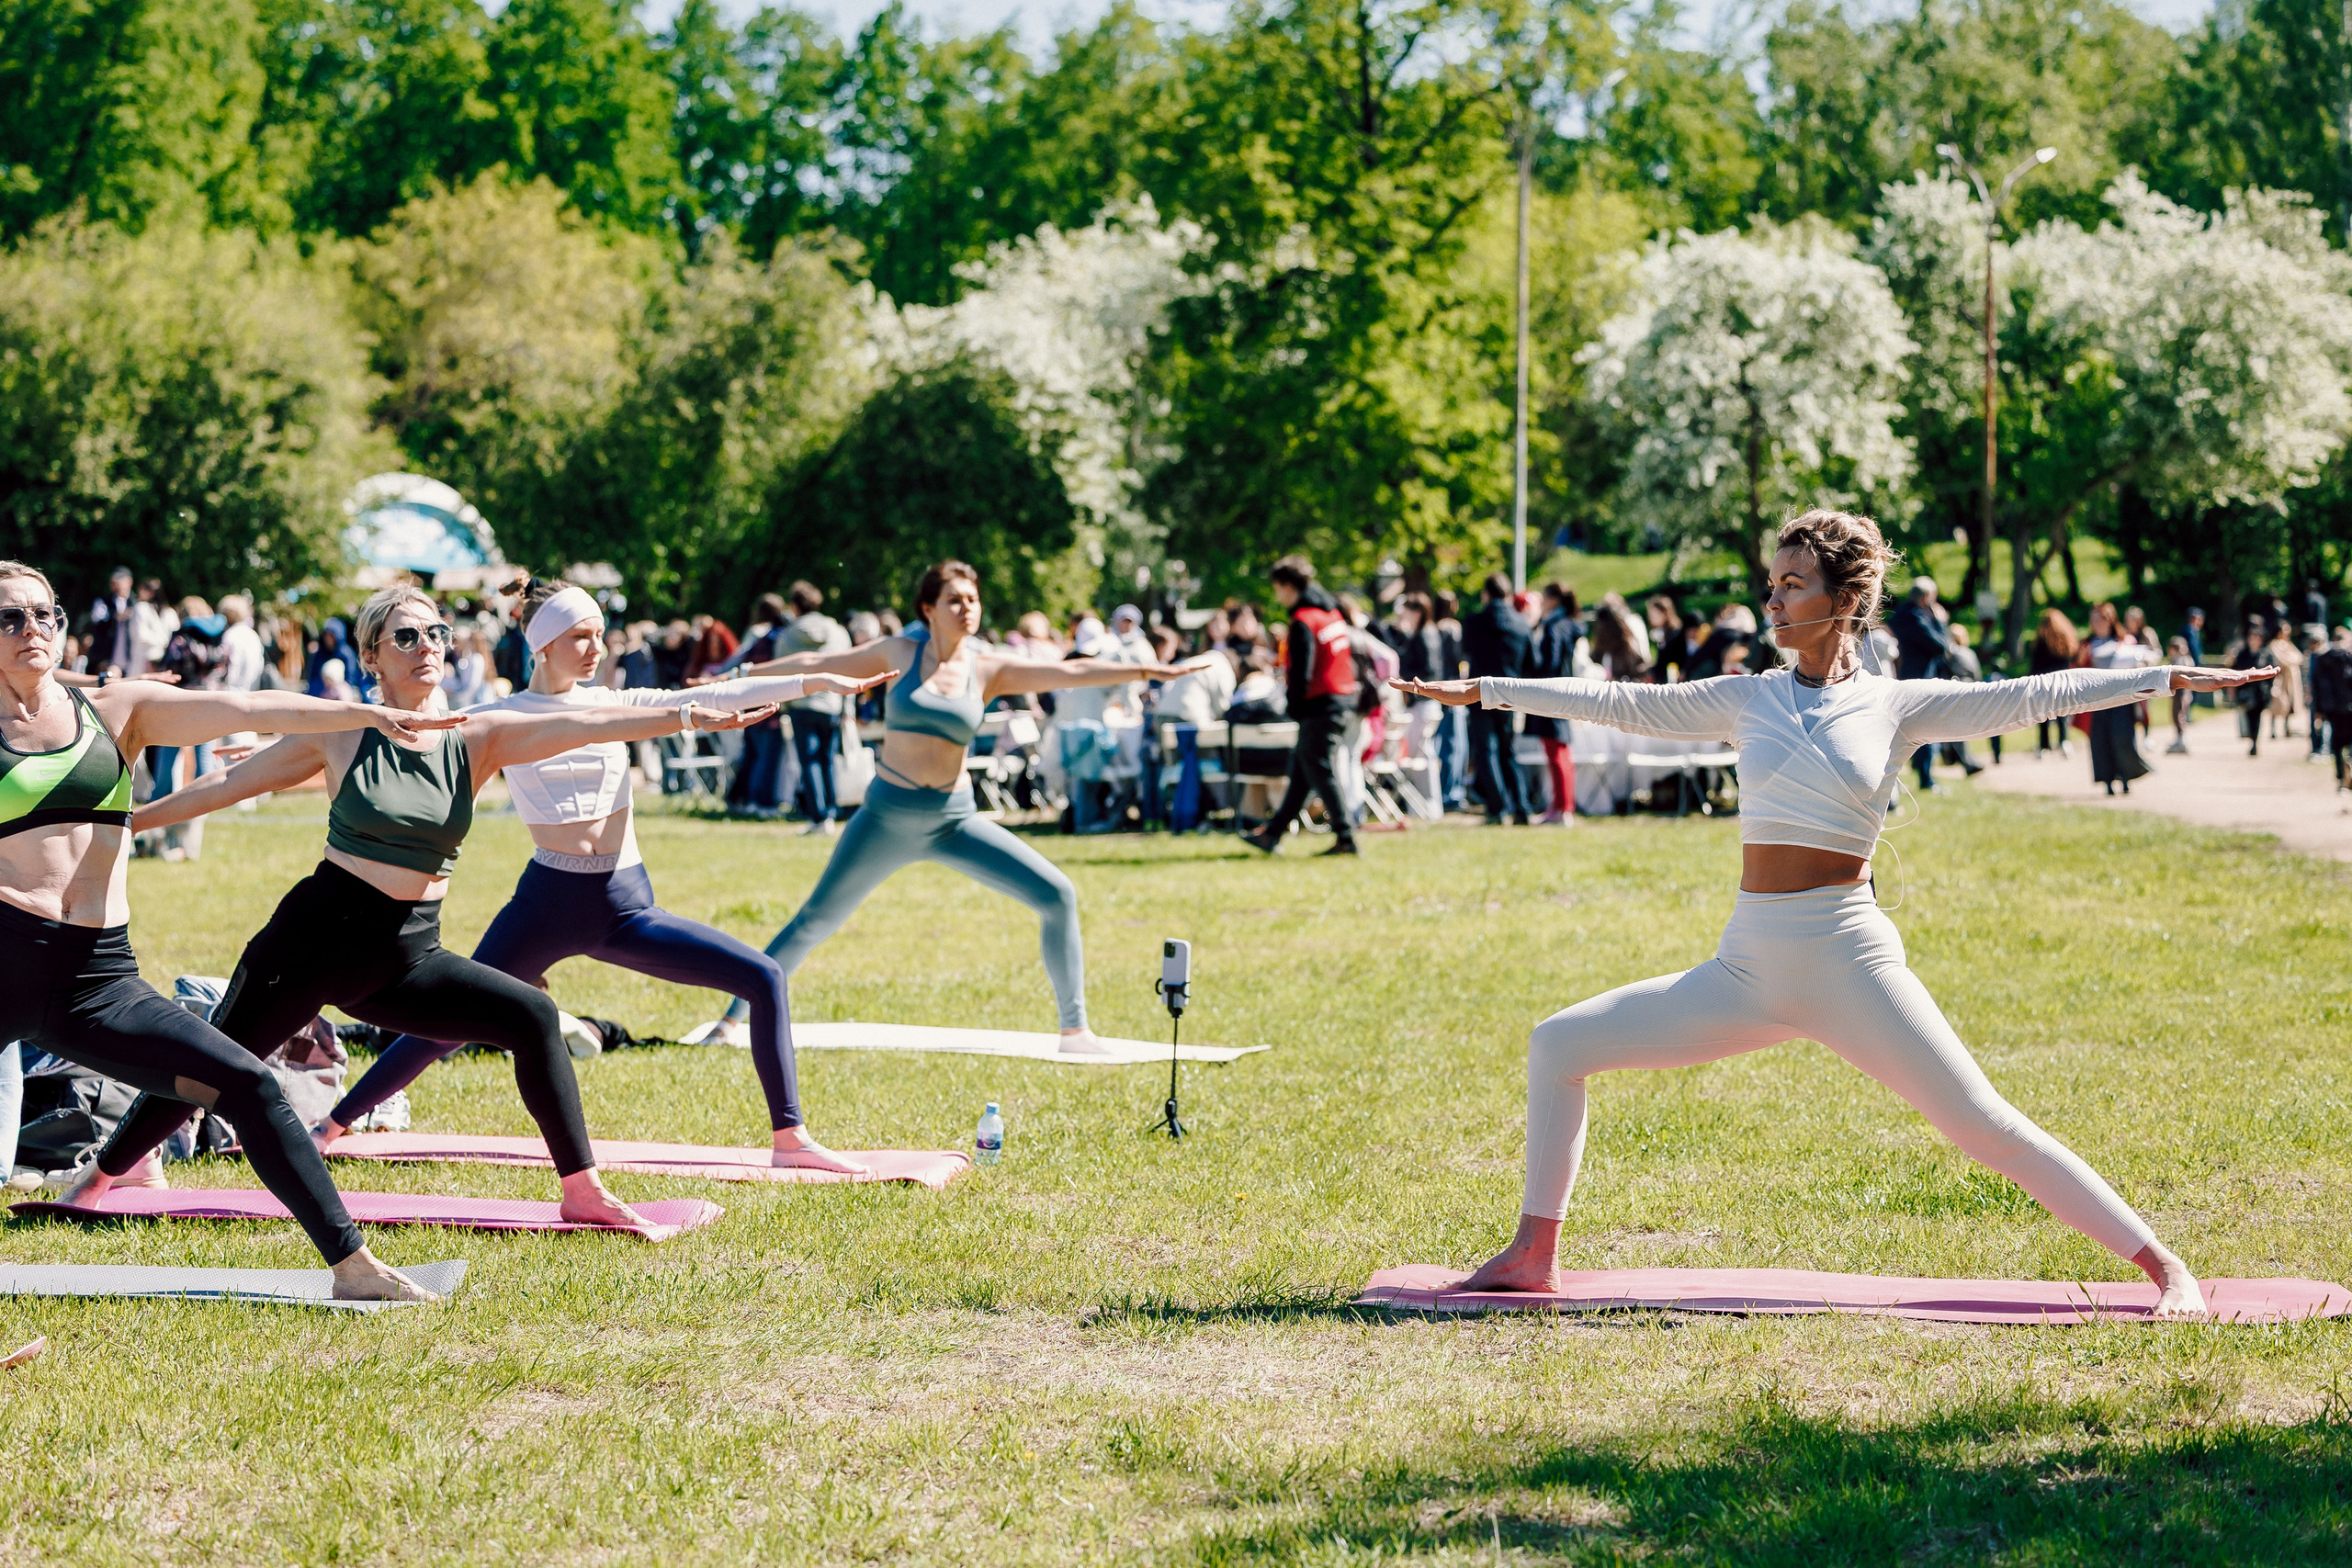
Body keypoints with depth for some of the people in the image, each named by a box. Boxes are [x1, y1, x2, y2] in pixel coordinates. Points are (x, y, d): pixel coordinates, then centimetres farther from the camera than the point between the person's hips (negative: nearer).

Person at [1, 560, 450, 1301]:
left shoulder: (116, 709, 11)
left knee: (250, 1087, -5)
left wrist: (364, 713, -12)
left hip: (99, 979, 2)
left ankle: (352, 1264, 0)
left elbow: (242, 710, -1)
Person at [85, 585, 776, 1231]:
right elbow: (233, 783, 5)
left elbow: (584, 724, -13)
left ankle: (582, 1192, -5)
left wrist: (685, 716, -25)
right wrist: (127, 820, 8)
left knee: (531, 1017, -11)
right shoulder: (340, 735, -4)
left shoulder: (475, 739, 1)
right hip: (317, 936, -3)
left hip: (407, 956, 3)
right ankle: (102, 1175, 22)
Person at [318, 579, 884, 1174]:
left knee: (764, 979, -8)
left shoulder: (616, 703, 7)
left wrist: (815, 680, -7)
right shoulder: (505, 717, 1)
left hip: (627, 907, 3)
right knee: (448, 1026, -4)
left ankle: (789, 1137, 0)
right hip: (547, 903, -3)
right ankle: (329, 1126, 13)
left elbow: (714, 698, 0)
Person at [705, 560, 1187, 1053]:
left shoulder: (989, 669, 1)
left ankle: (1074, 1028, -1)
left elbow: (1070, 672, -8)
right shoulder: (898, 654, -1)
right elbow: (816, 665, 7)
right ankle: (735, 1016, 17)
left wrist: (1145, 671, -17)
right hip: (889, 814, -1)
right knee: (816, 920, 2)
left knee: (1056, 894, -10)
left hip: (954, 818, 1)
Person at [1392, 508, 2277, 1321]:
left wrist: (2172, 677, -7)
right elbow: (1621, 704, 15)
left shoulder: (1900, 705, 2)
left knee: (1983, 1125, -12)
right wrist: (1487, 691, 18)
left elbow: (2037, 696, -1)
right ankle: (1534, 1257, 14)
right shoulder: (1746, 700, 10)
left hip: (1848, 960, -4)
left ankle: (2161, 1266, -3)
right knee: (1557, 1047, 3)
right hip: (1747, 968, 4)